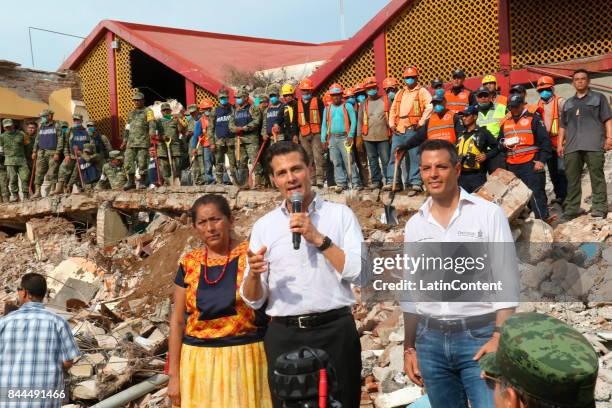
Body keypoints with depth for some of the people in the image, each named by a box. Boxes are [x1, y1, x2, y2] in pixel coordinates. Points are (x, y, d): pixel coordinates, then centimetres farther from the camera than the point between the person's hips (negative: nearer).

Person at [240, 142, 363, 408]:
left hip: (335, 331, -1)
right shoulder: (263, 226, 6)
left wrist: (319, 238, -15)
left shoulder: (340, 214, 1)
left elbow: (359, 272, -10)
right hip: (283, 336, 2)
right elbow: (253, 300, 5)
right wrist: (254, 274, -16)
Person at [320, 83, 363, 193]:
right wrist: (323, 139, 8)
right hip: (332, 138, 4)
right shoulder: (327, 108, 13)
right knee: (336, 162, 4)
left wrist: (351, 135, -12)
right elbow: (324, 124, 15)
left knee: (349, 161, -9)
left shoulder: (347, 106, 2)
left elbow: (353, 121, -2)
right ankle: (340, 183, 10)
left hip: (344, 137, -4)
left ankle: (356, 183, -4)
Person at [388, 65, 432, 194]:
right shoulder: (400, 93, 22)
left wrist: (421, 123, -14)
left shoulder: (422, 92, 3)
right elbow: (393, 110, 24)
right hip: (398, 130, 6)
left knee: (414, 157, -7)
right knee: (394, 156, 6)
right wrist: (392, 124, 11)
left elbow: (429, 107, -9)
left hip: (413, 130, -6)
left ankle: (416, 183, -5)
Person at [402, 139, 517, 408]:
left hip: (480, 335, -4)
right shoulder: (414, 225, 8)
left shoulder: (488, 214, -4)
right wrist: (409, 347, 11)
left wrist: (499, 337, -14)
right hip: (430, 340, 4)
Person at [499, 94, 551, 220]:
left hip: (531, 164, -6)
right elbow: (499, 142, 24)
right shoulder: (505, 123, 18)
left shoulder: (533, 119, 2)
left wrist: (541, 160, -9)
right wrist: (504, 144, 0)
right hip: (512, 166, 6)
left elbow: (545, 140, -2)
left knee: (536, 193, -10)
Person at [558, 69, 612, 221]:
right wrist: (560, 143, 13)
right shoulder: (568, 103, 25)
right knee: (572, 178, 1)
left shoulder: (598, 98, 14)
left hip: (594, 145, -4)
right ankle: (572, 209, 6)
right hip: (572, 146, 4)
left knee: (597, 176, -6)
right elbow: (563, 125, 24)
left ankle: (599, 208, -4)